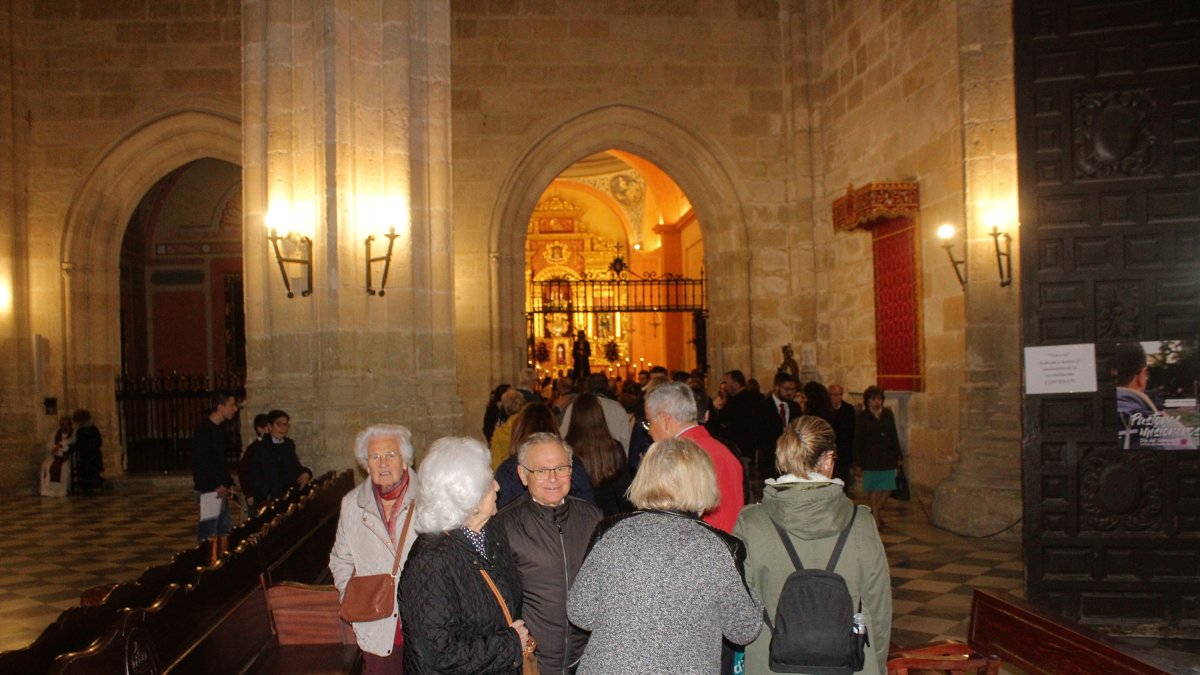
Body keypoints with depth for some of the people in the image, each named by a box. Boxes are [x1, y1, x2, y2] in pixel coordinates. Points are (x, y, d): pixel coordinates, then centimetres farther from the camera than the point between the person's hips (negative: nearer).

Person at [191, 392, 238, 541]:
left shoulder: (218, 429, 14)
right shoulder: (203, 429, -14)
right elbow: (198, 464, -19)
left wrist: (228, 483, 10)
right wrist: (216, 486, -19)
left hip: (221, 490, 9)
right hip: (208, 491, -9)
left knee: (226, 529, 14)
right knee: (208, 535, -5)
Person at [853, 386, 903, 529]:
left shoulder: (888, 414, 7)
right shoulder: (862, 417, -3)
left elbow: (894, 436, 11)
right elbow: (858, 440, -4)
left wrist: (898, 455, 8)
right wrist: (858, 461, -8)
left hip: (887, 458, 3)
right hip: (870, 459, -3)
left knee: (887, 488, 5)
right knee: (873, 489, 1)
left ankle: (876, 511, 26)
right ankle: (875, 518, 11)